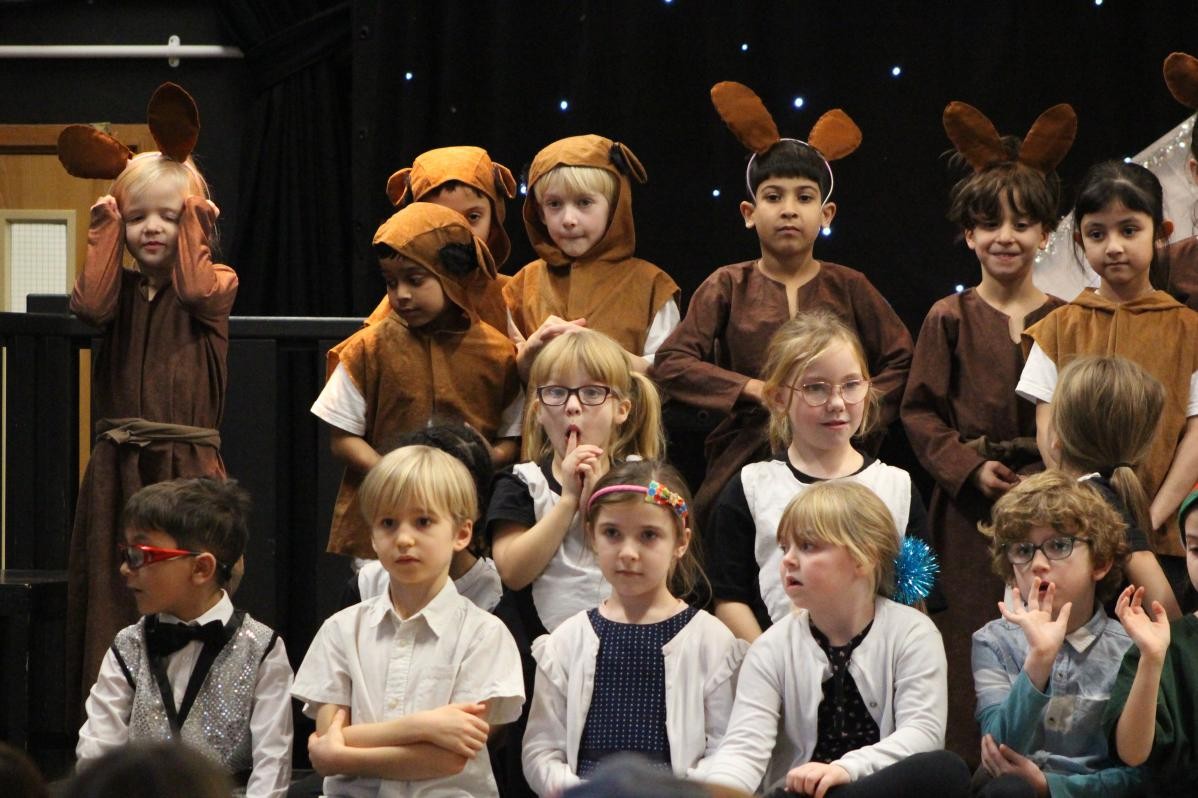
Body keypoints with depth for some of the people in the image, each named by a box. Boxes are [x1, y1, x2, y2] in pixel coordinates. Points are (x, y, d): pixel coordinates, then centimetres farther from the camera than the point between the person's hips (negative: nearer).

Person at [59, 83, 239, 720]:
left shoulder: (215, 283, 4)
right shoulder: (120, 285, 12)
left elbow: (199, 290, -18)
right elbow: (91, 304, -10)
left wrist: (192, 219, -8)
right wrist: (107, 230, -1)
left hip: (188, 462, -3)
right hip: (118, 466, 3)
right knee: (114, 590, 1)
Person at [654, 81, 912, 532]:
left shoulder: (848, 288, 9)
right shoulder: (729, 287, 7)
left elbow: (901, 362, 9)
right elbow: (671, 364, -3)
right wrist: (755, 390, -13)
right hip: (745, 460, 0)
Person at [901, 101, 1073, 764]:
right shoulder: (949, 320, 4)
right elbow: (920, 411, 2)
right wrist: (970, 468, -11)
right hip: (970, 509, 0)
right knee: (971, 645, -2)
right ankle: (970, 764, 5)